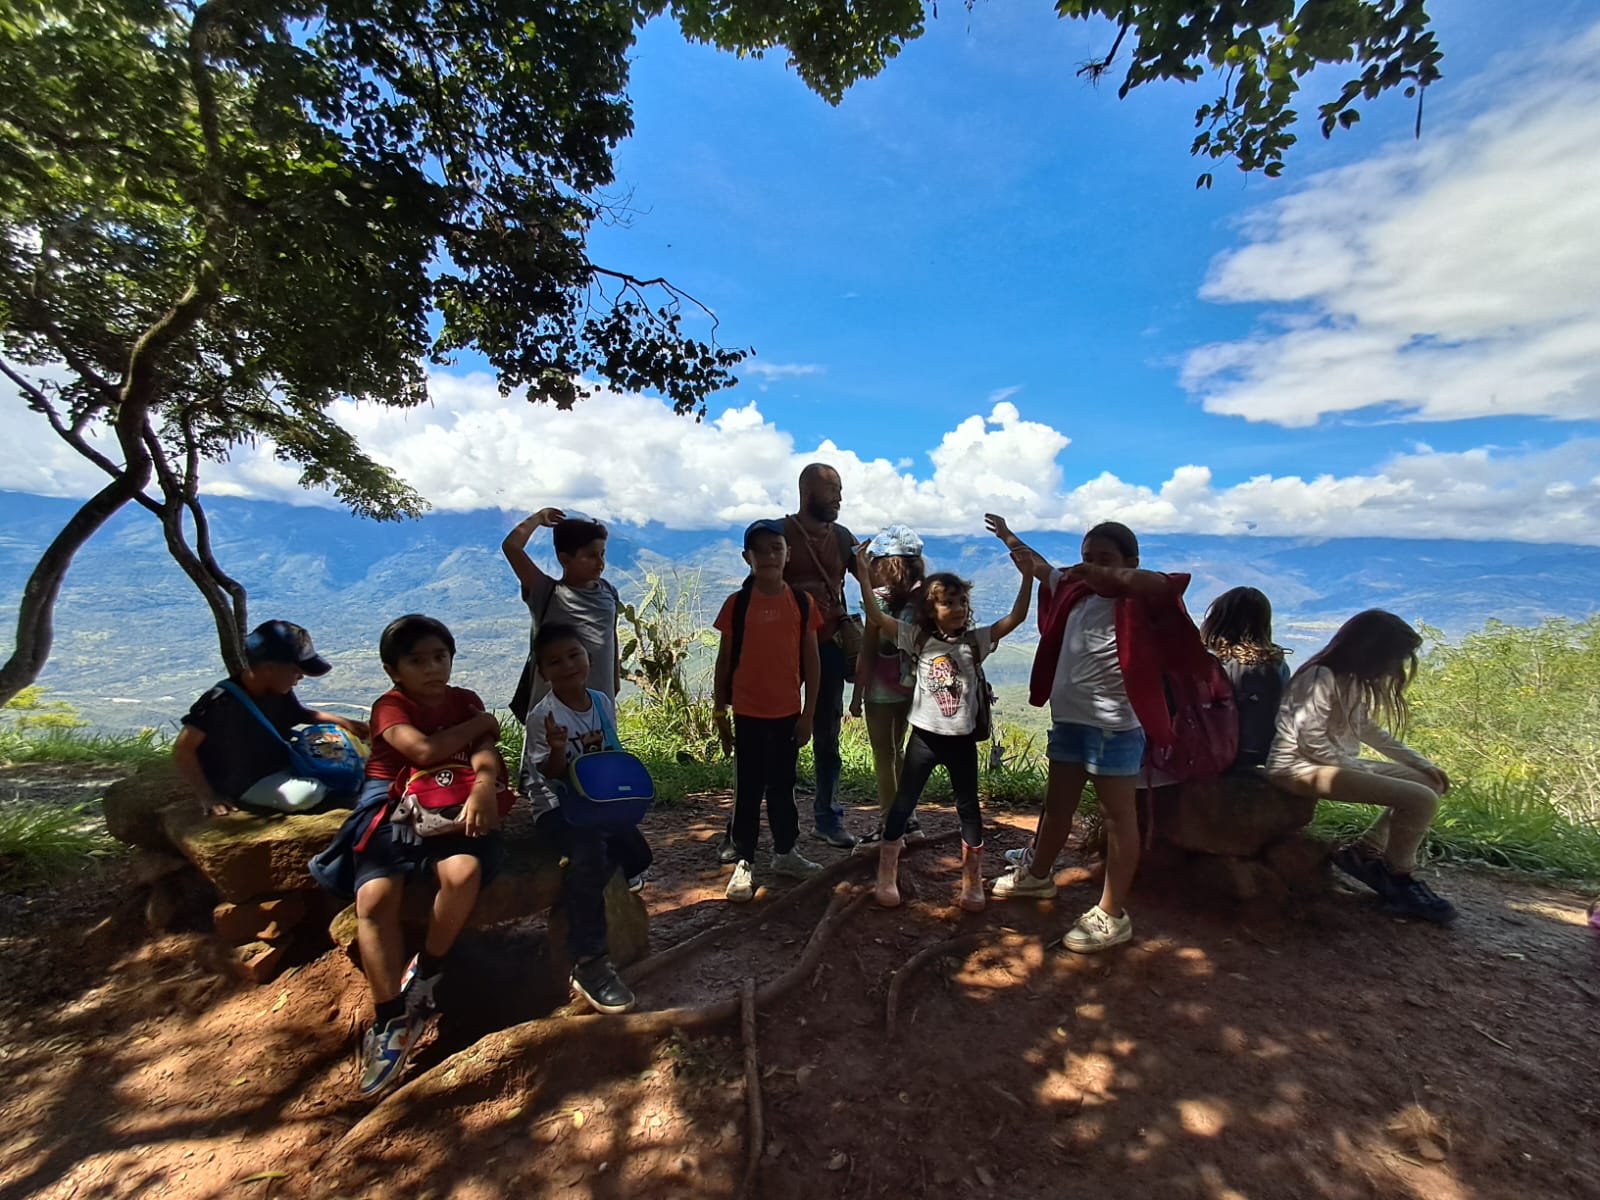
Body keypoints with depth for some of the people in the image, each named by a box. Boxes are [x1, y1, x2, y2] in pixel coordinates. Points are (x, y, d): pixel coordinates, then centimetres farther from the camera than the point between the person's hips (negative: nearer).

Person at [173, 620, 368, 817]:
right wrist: (208, 796, -19)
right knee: (305, 795, -30)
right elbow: (183, 750, -22)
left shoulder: (280, 692, -7)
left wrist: (342, 722, 2)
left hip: (283, 765, 8)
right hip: (244, 785, -8)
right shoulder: (221, 702, -29)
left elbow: (300, 714, 14)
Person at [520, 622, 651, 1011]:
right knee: (590, 854, -31)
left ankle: (585, 898, 30)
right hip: (556, 807, -6)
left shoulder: (603, 702, 0)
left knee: (637, 854, -1)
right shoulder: (543, 715, -17)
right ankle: (588, 963, -20)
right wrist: (558, 750, -36)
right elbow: (551, 774, -16)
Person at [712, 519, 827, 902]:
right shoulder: (737, 603, -6)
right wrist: (720, 715, 0)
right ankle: (744, 863, 21)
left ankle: (785, 852, 33)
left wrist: (808, 714, 0)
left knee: (782, 786, 17)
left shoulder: (801, 603, -1)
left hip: (788, 713, 2)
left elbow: (811, 663, 2)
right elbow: (724, 662, -2)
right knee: (748, 789, 8)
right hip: (748, 714, -2)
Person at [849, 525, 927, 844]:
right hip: (909, 686, 6)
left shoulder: (880, 599, -16)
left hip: (881, 688, -6)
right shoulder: (921, 597, -1)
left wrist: (857, 694, -7)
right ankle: (908, 818, 28)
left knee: (883, 755, 6)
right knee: (897, 750, 21)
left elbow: (867, 653, -14)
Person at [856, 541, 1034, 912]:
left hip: (962, 739, 2)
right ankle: (886, 878, 23)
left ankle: (972, 882, 31)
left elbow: (1015, 617, -7)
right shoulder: (918, 638, -5)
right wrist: (864, 577, -21)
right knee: (903, 804, 8)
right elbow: (876, 618, -12)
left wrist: (1027, 576, -17)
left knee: (969, 807, 13)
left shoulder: (976, 640, -1)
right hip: (924, 736, -1)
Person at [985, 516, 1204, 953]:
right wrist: (1008, 537, 35)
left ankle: (1112, 915, 15)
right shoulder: (1076, 592, 10)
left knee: (1117, 816, 4)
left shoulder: (1138, 602, -10)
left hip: (1115, 727, -8)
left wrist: (1106, 575, -41)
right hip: (1068, 720, 8)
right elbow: (1042, 568, 25)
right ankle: (1036, 874, 39)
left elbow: (1165, 584, -32)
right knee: (1056, 805, 21)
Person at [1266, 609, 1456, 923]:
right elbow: (1312, 743, -22)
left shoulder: (1351, 679, 13)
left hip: (1337, 762, 11)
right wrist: (1363, 771, -14)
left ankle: (1363, 851, 8)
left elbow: (1367, 729, 22)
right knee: (1420, 800, -20)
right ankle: (1399, 883, 3)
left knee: (1429, 784, 10)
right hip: (1301, 766, -11)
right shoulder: (1321, 677, -18)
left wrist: (1420, 763, 16)